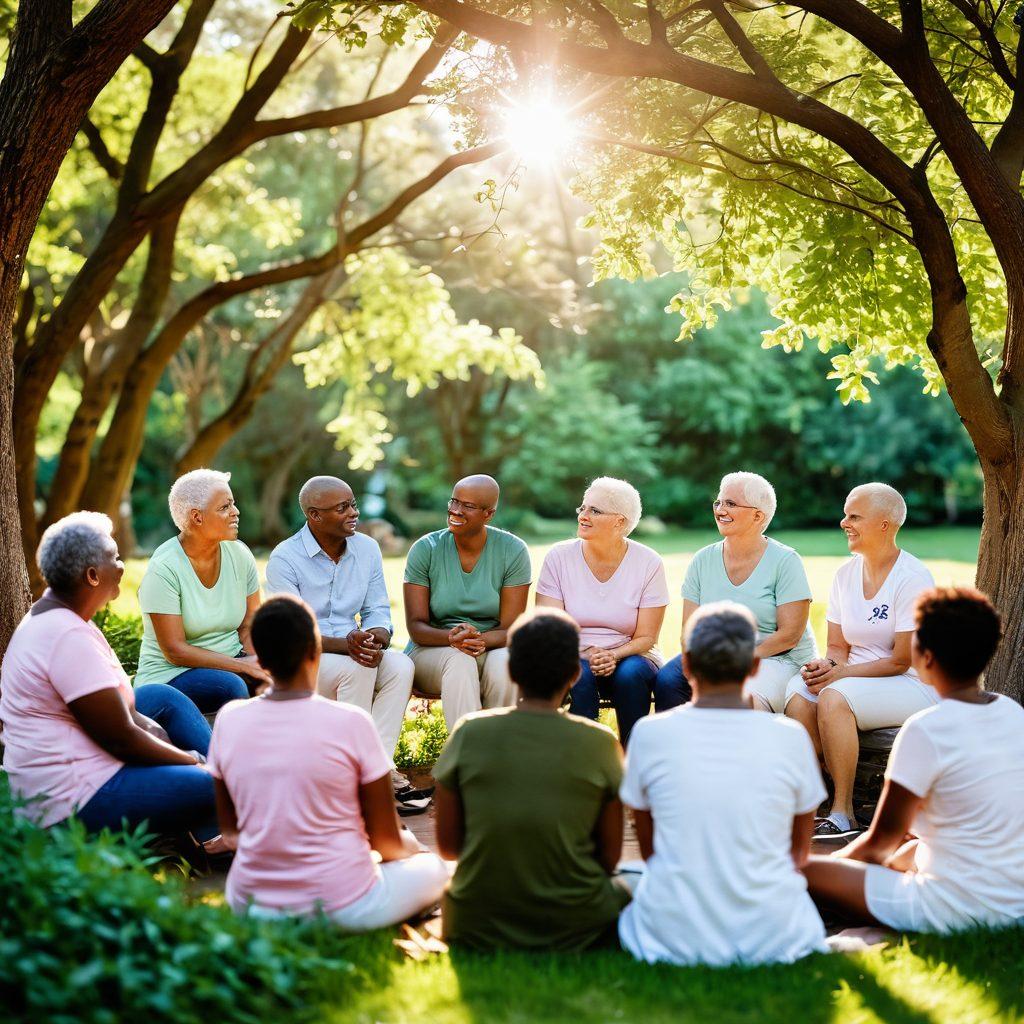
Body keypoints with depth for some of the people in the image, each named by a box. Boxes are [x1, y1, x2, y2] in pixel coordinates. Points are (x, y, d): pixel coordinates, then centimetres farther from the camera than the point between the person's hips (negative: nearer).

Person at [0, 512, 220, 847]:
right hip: (76, 801, -12)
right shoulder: (69, 637, -24)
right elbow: (122, 740, -21)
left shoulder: (54, 615, 8)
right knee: (221, 789, -19)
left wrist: (167, 743, 0)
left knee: (163, 697, 21)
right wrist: (193, 761, -8)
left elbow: (113, 706, 11)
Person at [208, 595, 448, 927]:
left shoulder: (229, 719, -6)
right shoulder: (351, 722, -17)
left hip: (251, 907, 3)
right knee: (433, 866, 24)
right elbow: (387, 841, -8)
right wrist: (411, 848, 15)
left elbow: (230, 829, 7)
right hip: (344, 909, -3)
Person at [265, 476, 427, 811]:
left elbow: (378, 611, 5)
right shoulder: (285, 558, -12)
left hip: (354, 650, 5)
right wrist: (345, 645, -34)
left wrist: (376, 641, -21)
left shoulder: (367, 549, 5)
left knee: (401, 665, -26)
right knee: (357, 670, -34)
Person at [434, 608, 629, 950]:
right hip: (574, 928, 0)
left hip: (476, 926, 0)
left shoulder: (469, 733, -9)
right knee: (622, 893, 31)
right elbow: (609, 855, -4)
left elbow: (447, 843, -2)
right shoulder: (599, 743, -11)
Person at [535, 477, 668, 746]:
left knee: (631, 673, -33)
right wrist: (585, 655, -25)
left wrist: (613, 656, -24)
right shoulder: (558, 557, -5)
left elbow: (646, 638, -4)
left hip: (628, 656, 0)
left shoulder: (648, 563, -6)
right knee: (580, 673, -34)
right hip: (573, 656, 0)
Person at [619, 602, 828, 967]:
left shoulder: (650, 733, -6)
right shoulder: (790, 736, -5)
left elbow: (649, 848, 7)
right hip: (772, 935, 2)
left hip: (676, 936, -1)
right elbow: (800, 851, 9)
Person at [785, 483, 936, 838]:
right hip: (856, 677, 6)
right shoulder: (845, 574, 8)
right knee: (798, 692, -25)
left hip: (914, 686, -6)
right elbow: (837, 646, 10)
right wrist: (827, 665, -14)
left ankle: (843, 813, -25)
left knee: (833, 696, -34)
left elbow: (901, 662, -15)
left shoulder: (912, 579, -13)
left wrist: (839, 674, -19)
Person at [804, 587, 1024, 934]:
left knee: (805, 871, -3)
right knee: (909, 851, 34)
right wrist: (895, 855, 25)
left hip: (961, 911, -8)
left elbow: (883, 838, -10)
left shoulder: (926, 730, -20)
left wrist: (836, 859, 11)